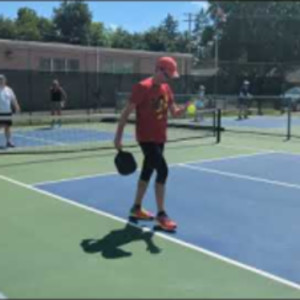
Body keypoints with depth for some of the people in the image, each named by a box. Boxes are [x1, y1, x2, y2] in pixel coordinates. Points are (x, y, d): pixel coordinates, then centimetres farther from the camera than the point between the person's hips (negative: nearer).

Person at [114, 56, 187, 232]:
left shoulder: (166, 88, 7)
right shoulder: (143, 87, -16)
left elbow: (175, 113, 10)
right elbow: (127, 112, -13)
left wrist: (186, 107, -12)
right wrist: (118, 136, -14)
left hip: (160, 138, 8)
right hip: (146, 138, -8)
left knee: (147, 172, 16)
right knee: (163, 171, -15)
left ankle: (137, 208, 30)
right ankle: (161, 215, -5)